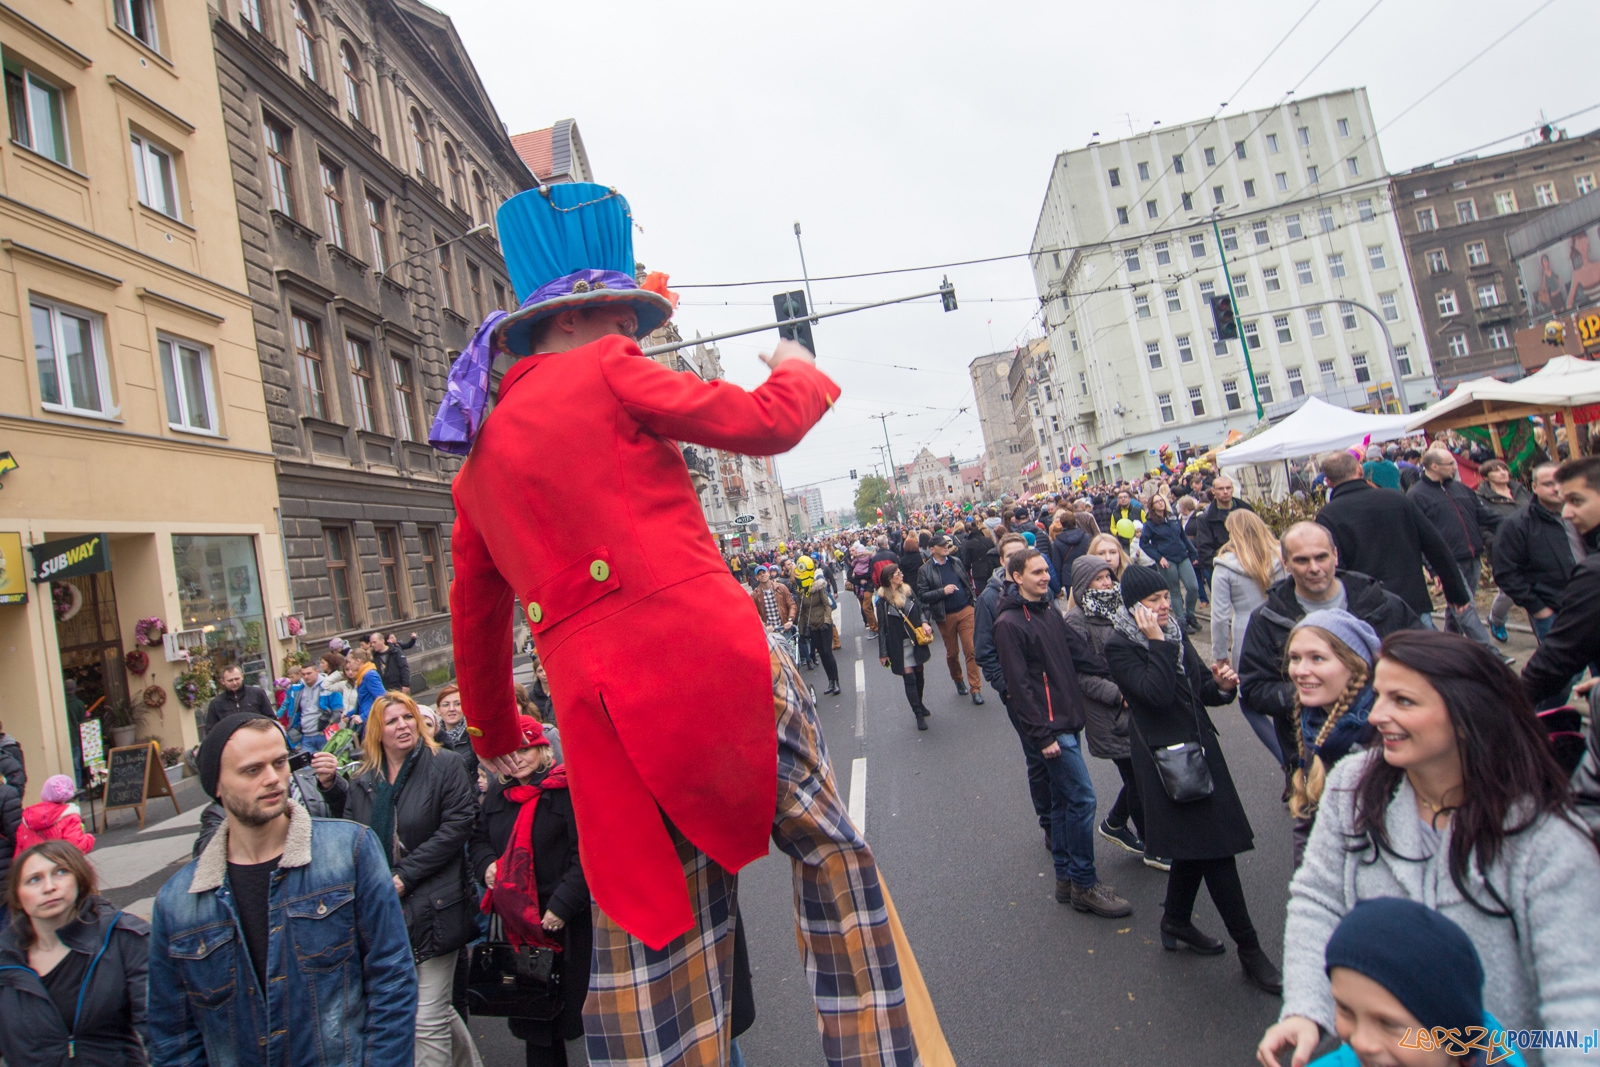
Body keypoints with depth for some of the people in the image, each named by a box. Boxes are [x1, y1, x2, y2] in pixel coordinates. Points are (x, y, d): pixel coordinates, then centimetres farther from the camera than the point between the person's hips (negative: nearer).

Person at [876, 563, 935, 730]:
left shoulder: (907, 591, 3)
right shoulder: (882, 600, -11)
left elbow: (919, 610, 13)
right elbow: (882, 627, -8)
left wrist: (924, 623, -8)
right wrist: (883, 653, -7)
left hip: (916, 641, 5)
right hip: (898, 645, -5)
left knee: (919, 674, 13)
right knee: (909, 678, -6)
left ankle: (919, 703, 38)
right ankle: (919, 715, 4)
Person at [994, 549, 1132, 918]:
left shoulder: (1049, 611, 13)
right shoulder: (1009, 623, -13)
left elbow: (1077, 653, 14)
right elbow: (1019, 685, -16)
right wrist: (1042, 735, -18)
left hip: (1069, 720, 9)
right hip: (1049, 726, -9)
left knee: (1063, 799, 14)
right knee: (1082, 797, -8)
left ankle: (1066, 879, 24)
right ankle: (1084, 885, 4)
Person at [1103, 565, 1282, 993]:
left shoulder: (1174, 633, 9)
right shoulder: (1119, 646, -13)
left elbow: (1199, 689, 13)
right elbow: (1157, 693, -25)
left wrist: (1221, 686, -8)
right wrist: (1157, 643, -22)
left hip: (1198, 746, 8)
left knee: (1198, 844, 17)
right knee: (1215, 847, -5)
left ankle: (1177, 922, 36)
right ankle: (1249, 950, 6)